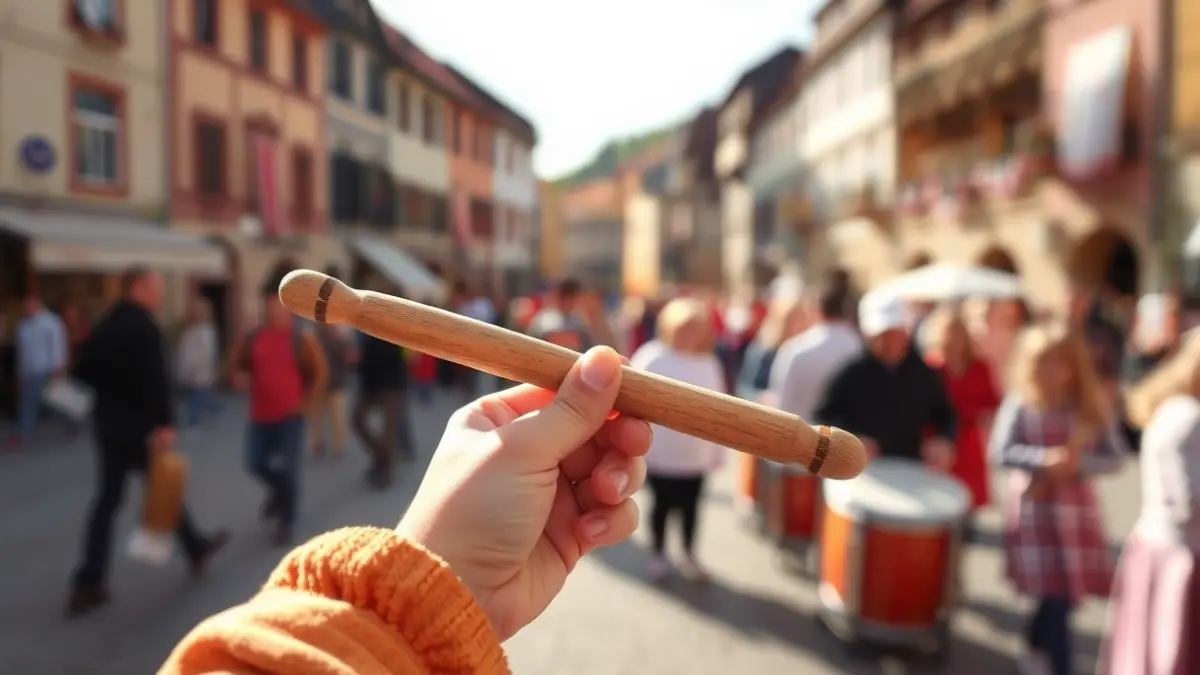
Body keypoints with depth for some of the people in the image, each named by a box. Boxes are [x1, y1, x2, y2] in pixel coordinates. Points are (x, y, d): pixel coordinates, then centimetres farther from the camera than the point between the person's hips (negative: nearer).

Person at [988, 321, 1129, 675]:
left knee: (1070, 591, 12)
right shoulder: (1020, 404, -8)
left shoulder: (1093, 406, 1)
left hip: (1078, 509, 4)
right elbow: (999, 451, -14)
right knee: (1057, 595, -4)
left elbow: (1116, 458, -2)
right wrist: (1043, 459, -27)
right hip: (1034, 509, -3)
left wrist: (1080, 464, -20)